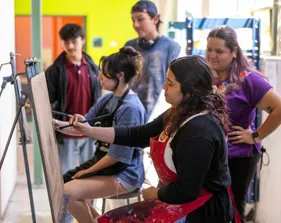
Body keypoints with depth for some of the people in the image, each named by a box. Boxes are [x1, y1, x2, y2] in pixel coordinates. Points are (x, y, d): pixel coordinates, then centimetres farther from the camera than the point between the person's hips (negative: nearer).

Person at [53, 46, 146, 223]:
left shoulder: (131, 108, -23)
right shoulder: (106, 99, 4)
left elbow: (118, 155, -22)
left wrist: (88, 171, -11)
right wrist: (57, 124, -10)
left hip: (124, 173, -9)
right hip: (102, 163, 9)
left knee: (67, 193, -20)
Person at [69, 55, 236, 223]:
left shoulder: (199, 131, -26)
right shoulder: (180, 115, 6)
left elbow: (186, 191, -25)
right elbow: (138, 134, 8)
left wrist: (154, 194, -5)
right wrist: (89, 130, 2)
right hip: (185, 200, 10)